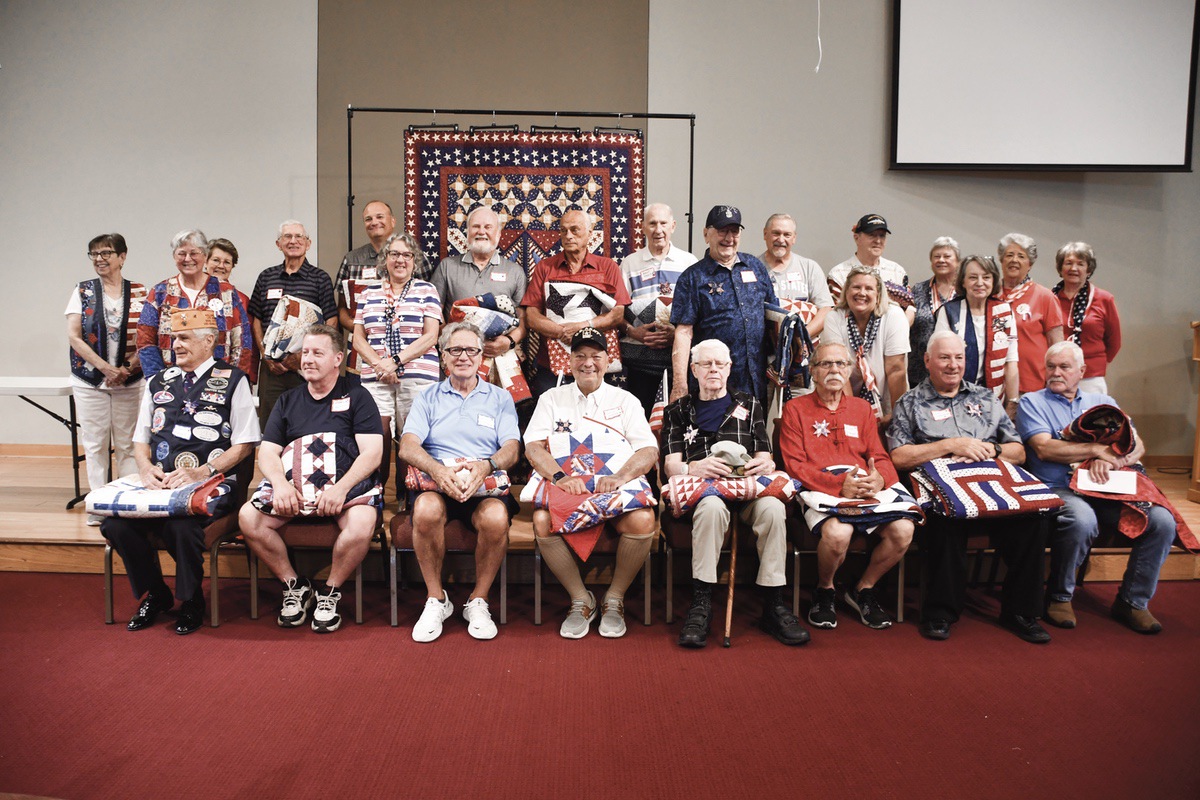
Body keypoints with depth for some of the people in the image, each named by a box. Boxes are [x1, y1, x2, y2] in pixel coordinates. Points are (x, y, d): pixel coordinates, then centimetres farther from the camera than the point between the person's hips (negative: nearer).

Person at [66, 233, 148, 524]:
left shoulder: (139, 293, 3)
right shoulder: (82, 291, 5)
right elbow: (74, 336, -1)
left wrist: (128, 368, -12)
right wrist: (105, 367, -12)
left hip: (130, 380, 0)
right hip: (90, 380, 1)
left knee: (127, 444, 2)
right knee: (95, 443, 4)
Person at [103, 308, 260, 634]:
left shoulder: (232, 381, 3)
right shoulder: (158, 382, 20)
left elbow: (244, 444, -2)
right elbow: (140, 439, 22)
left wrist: (200, 473, -15)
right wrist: (146, 468, -1)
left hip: (210, 485, -5)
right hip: (158, 484, 5)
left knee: (181, 525, -33)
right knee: (114, 522, -21)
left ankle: (191, 603, -4)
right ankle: (153, 595, 5)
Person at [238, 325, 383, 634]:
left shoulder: (357, 396, 9)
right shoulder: (288, 400, 21)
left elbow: (372, 453, -2)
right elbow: (267, 452, 13)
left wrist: (341, 488, -19)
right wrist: (280, 483, -11)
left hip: (346, 484, -3)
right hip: (294, 487, 4)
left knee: (362, 522, -34)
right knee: (248, 517, -22)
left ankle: (330, 592, -8)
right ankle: (294, 586, -3)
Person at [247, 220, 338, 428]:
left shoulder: (320, 278, 3)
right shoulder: (266, 277, 13)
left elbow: (331, 323, -2)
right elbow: (256, 320, 14)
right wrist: (267, 356, 1)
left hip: (306, 367, -3)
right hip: (271, 366, 3)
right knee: (268, 423, 5)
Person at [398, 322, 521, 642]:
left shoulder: (500, 398, 17)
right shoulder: (428, 399, 17)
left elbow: (512, 448, 3)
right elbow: (407, 447, 1)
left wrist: (486, 465, -21)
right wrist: (437, 470, -22)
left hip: (487, 486, 0)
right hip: (436, 484, 1)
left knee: (496, 517, -35)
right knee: (426, 509, -35)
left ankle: (478, 601, -10)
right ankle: (436, 599, -12)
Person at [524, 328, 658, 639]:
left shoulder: (625, 400, 14)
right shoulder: (552, 398, 15)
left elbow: (649, 450, 1)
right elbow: (533, 447, 1)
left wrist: (620, 477, -21)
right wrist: (560, 477, -20)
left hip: (617, 488, 0)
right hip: (565, 488, 1)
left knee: (643, 520, -31)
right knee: (542, 521, -31)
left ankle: (615, 599, -6)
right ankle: (581, 600, -8)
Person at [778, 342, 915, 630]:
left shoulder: (862, 408, 21)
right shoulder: (795, 410, 8)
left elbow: (880, 457, 15)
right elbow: (794, 465, -3)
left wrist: (879, 479, -11)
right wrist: (840, 485, -17)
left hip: (866, 491, 4)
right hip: (820, 492, -4)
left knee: (903, 530, -23)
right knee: (838, 532, -35)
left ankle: (863, 589, 5)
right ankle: (824, 592, -1)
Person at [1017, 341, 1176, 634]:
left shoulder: (1103, 402, 21)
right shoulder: (1032, 402, 9)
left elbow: (1137, 446, 8)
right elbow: (1044, 449, -8)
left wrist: (1110, 460, -13)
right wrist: (1098, 449, -9)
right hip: (1059, 490, -4)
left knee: (1162, 520, -19)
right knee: (1082, 520, -36)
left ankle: (1133, 601, 0)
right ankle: (1059, 596, -11)